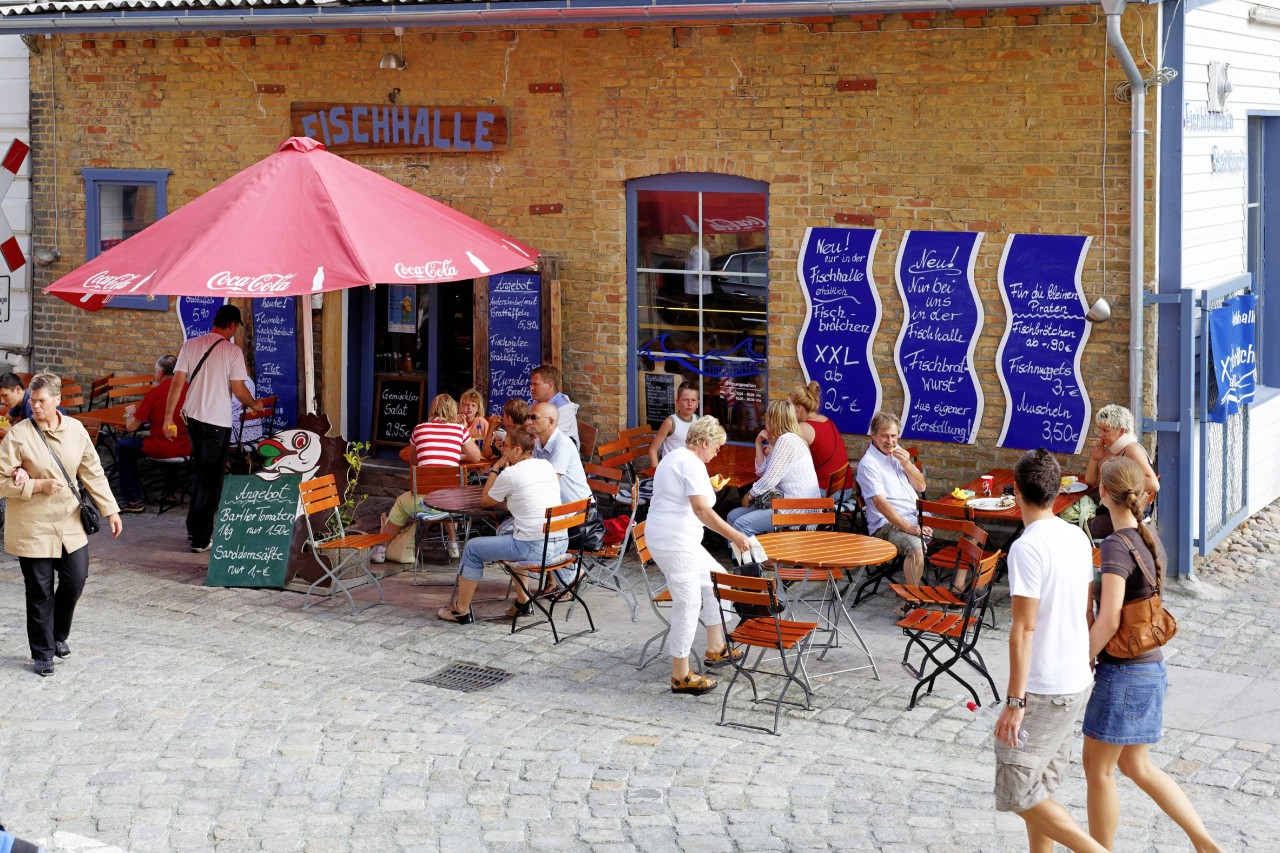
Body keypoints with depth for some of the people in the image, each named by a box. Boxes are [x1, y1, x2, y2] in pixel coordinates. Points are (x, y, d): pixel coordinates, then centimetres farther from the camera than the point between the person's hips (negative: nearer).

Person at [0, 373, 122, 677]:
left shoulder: (75, 429, 0)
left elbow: (93, 472, 7)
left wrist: (110, 510, 5)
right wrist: (39, 485, -21)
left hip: (69, 523, 4)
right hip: (32, 527, -4)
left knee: (75, 580, 5)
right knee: (40, 592, 3)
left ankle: (59, 635, 32)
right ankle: (43, 654, 17)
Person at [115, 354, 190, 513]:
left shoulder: (155, 393, -11)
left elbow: (131, 427, -5)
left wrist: (130, 414, 17)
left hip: (162, 449, -6)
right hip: (186, 448, 6)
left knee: (122, 445, 15)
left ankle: (133, 500, 13)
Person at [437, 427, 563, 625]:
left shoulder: (510, 474, -9)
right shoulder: (546, 466, 11)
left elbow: (485, 501, 8)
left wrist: (495, 469, 14)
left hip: (534, 548, -8)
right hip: (561, 543, 8)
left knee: (473, 548, 11)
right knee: (509, 536, 37)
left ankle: (461, 611, 20)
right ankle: (523, 601, 35)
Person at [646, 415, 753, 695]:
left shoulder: (673, 458, 16)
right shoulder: (692, 464, -16)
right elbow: (701, 509, -26)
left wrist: (706, 487, 27)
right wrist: (734, 535, -26)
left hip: (662, 536, 11)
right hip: (675, 542, -11)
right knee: (688, 604, -6)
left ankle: (716, 648, 30)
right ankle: (680, 676, 0)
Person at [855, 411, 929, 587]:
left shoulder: (898, 453, 16)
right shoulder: (868, 464, -8)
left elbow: (921, 487, 17)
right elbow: (880, 502, -18)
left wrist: (906, 464, -1)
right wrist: (907, 527, -26)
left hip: (917, 518, 8)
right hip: (888, 524, -8)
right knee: (916, 548, -36)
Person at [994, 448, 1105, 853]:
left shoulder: (1027, 547, -19)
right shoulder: (1078, 538, 5)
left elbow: (1023, 629, -21)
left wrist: (1015, 701, -19)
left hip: (1042, 690, -8)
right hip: (1077, 682, 8)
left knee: (1019, 793, -1)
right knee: (1038, 788, 17)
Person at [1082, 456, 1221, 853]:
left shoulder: (1116, 545, -20)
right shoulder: (1152, 542, 5)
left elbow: (1109, 622, -24)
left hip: (1123, 672, -8)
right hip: (1151, 667, 9)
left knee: (1097, 768, 7)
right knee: (1135, 765, 20)